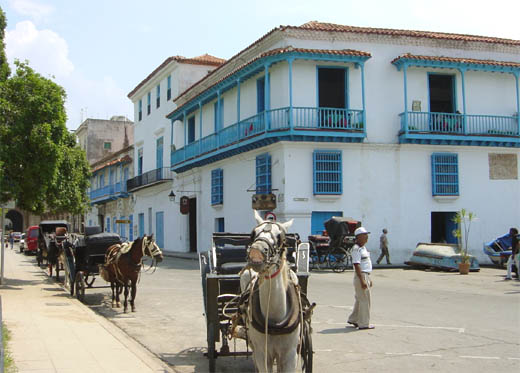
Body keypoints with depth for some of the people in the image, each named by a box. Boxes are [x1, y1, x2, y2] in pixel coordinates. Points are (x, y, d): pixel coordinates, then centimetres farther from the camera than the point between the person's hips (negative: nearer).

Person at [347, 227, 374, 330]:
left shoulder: (363, 248, 15)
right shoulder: (356, 249, -16)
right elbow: (357, 265, -21)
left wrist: (369, 279, 22)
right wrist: (362, 280, -25)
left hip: (366, 276, 10)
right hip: (361, 276, -10)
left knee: (360, 299, 16)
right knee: (364, 300, -4)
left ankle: (353, 319, 26)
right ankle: (363, 323, 3)